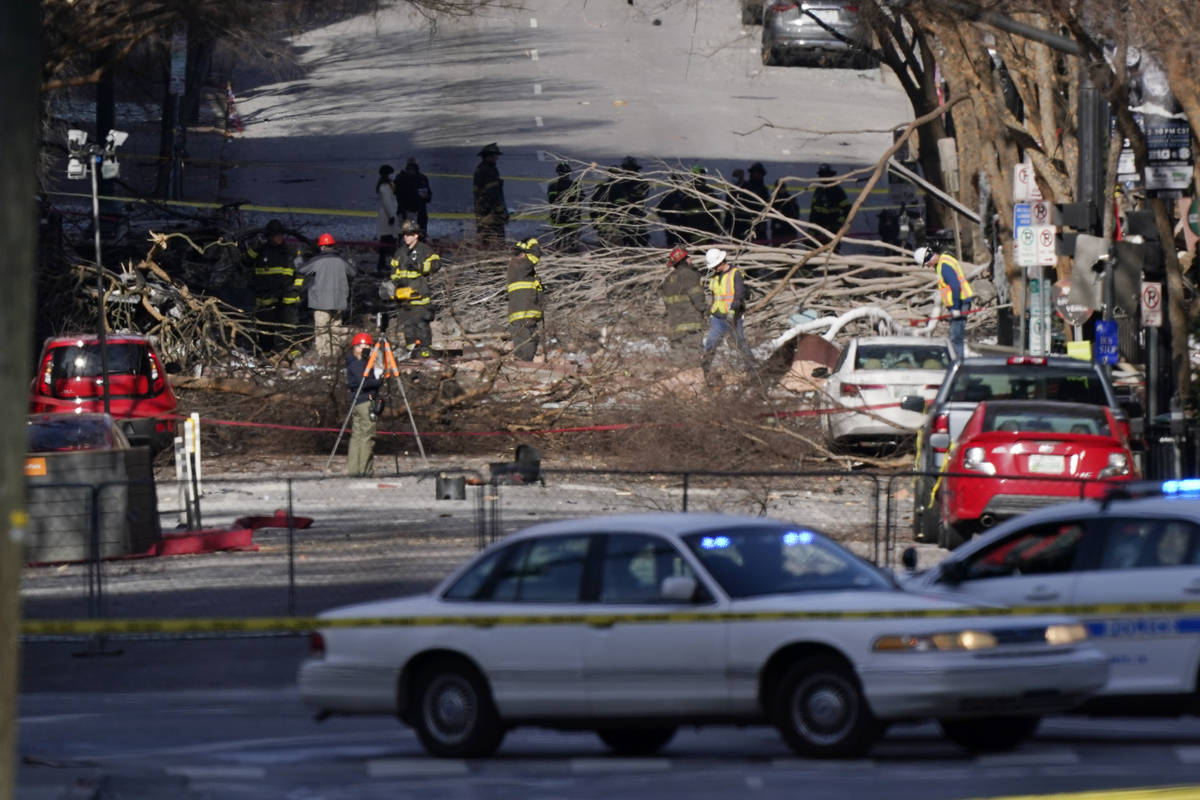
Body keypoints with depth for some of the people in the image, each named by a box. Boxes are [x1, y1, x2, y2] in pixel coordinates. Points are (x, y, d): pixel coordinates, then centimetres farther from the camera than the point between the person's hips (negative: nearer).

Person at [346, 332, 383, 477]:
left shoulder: (363, 362, 19)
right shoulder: (357, 364, -10)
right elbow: (363, 382, -20)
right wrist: (379, 381, -8)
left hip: (356, 402, 10)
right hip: (365, 402, -10)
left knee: (356, 436, 8)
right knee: (367, 435, -10)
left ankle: (352, 469, 8)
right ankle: (364, 469, -12)